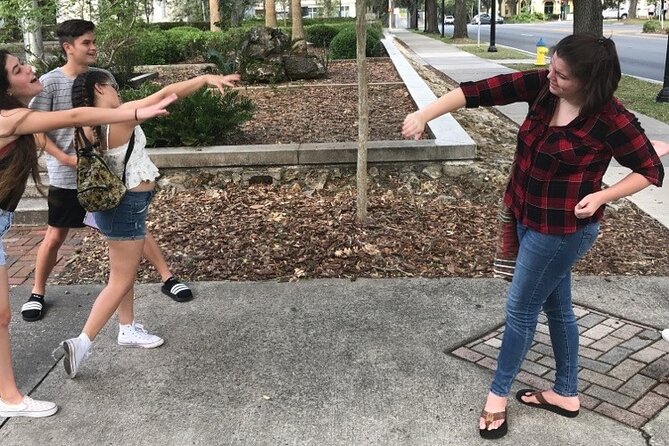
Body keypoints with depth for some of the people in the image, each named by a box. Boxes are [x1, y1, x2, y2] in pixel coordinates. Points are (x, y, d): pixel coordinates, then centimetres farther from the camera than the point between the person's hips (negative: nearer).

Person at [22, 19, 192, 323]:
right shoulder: (49, 83, -11)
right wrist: (65, 158, -20)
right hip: (66, 176, -2)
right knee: (55, 236, 10)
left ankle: (167, 278, 14)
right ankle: (37, 293, 30)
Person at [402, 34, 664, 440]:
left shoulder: (610, 120, -21)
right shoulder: (542, 86, -8)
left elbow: (652, 171, -9)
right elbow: (480, 91, -14)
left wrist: (602, 195, -23)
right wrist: (425, 115, -24)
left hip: (565, 228, -7)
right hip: (530, 217, 7)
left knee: (521, 307, 6)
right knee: (557, 305, 19)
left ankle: (498, 394, 29)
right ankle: (566, 394, 38)